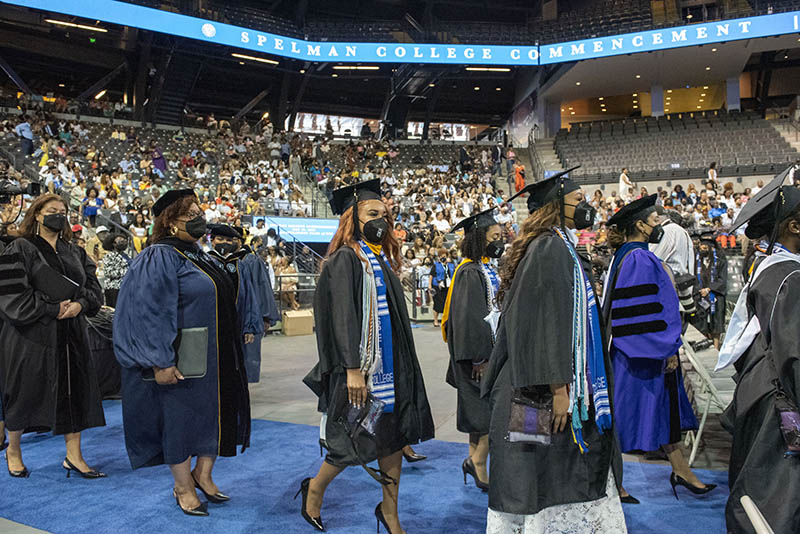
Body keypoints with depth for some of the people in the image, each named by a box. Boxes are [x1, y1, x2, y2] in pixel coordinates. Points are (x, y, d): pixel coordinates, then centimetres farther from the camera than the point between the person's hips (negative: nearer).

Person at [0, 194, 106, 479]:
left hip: (71, 336, 5)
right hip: (32, 335, -4)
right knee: (26, 394, 5)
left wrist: (81, 304, -11)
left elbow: (93, 287, 10)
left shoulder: (75, 253, 14)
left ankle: (73, 456, 13)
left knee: (74, 392, 4)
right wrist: (53, 309, -16)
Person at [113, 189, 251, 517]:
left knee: (217, 414, 13)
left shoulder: (199, 257, 14)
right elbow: (151, 313, -19)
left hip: (215, 357, 9)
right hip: (183, 362, -8)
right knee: (182, 418, 4)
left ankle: (202, 474, 29)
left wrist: (229, 354, 22)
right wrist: (160, 362, -24)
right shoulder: (161, 257, -13)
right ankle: (183, 488, 21)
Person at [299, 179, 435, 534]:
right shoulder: (345, 259, -11)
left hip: (392, 365, 8)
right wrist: (352, 369, -23)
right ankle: (314, 491, 27)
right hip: (362, 367, -8)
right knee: (358, 441, 1)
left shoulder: (383, 258, 13)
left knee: (394, 437, 10)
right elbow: (343, 317, -18)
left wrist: (403, 365, 15)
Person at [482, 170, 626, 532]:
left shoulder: (559, 248, 16)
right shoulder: (551, 248, -14)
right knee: (546, 479, -2)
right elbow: (547, 322, -21)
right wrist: (558, 387, -22)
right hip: (550, 395, -10)